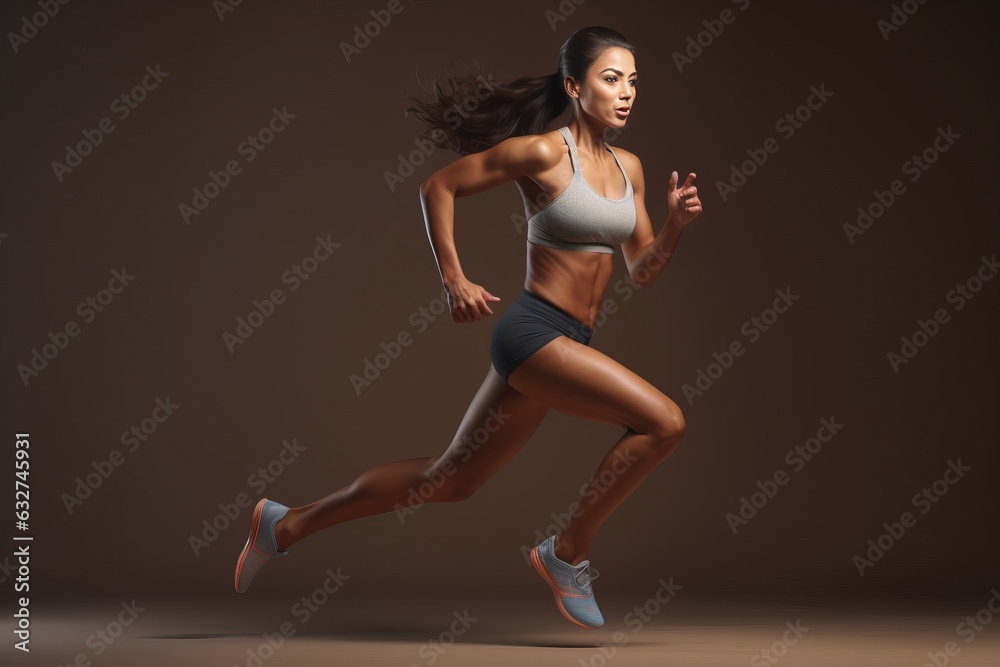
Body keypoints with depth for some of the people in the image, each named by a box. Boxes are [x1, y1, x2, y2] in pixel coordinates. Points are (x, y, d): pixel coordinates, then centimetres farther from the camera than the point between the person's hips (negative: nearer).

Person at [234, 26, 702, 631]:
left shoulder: (629, 167, 10)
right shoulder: (543, 151, -11)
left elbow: (644, 270, 13)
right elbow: (439, 186, -5)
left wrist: (677, 224, -5)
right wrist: (454, 280, -9)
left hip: (568, 343, 8)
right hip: (533, 330, -8)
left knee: (453, 478, 14)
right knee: (664, 422, -18)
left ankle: (287, 525, 26)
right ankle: (568, 554, -1)